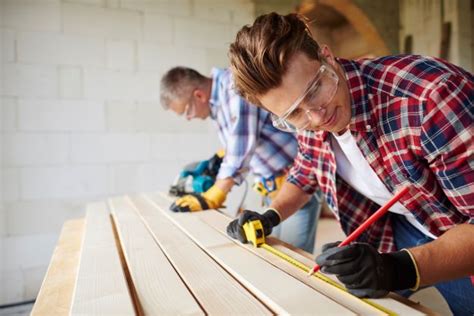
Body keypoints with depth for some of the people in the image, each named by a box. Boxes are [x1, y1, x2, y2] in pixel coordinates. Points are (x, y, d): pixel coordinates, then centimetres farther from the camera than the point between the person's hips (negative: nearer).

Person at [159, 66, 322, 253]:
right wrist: (213, 191, 13)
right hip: (275, 187, 9)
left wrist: (212, 197, -15)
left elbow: (241, 151, -24)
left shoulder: (236, 86, -20)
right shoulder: (217, 102, 8)